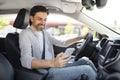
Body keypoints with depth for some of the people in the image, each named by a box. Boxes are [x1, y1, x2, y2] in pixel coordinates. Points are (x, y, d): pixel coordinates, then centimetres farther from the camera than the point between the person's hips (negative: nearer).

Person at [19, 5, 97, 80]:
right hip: (46, 73, -8)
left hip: (54, 67, 8)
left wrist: (81, 37, 20)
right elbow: (26, 61, -26)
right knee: (87, 70, -15)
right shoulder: (26, 34, -9)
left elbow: (62, 43, 27)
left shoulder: (44, 33, 15)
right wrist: (52, 63, -41)